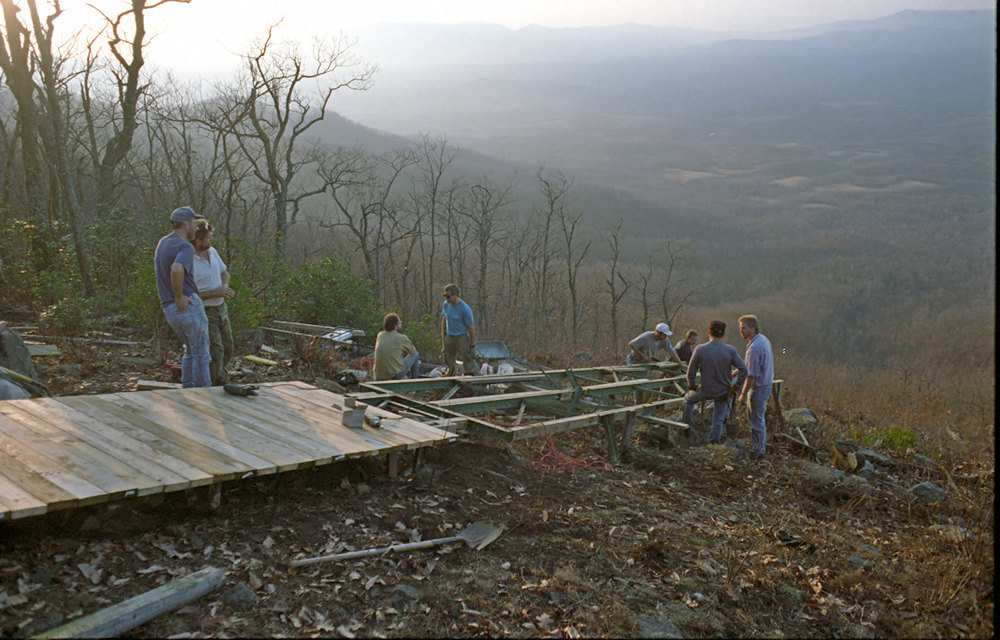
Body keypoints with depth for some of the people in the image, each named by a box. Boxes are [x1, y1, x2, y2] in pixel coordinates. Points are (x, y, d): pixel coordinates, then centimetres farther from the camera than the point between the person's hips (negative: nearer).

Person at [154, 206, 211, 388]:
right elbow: (176, 269, -35)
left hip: (169, 308, 9)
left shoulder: (162, 243, 14)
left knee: (191, 350, 21)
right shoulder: (185, 247, -16)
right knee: (200, 353, 2)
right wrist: (179, 296, -24)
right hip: (188, 304, -9)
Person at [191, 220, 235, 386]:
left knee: (227, 349, 14)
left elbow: (224, 273, 18)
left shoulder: (212, 252, 2)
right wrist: (215, 292, -25)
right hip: (203, 312, -7)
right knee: (215, 350, -7)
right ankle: (220, 384, 8)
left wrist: (224, 287, -5)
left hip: (221, 308, 7)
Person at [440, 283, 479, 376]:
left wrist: (472, 345, -9)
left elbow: (471, 328, -12)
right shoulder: (446, 304, 0)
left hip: (462, 338, -6)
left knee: (468, 360, -6)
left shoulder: (465, 309, -18)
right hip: (449, 337, 6)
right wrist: (443, 338, 12)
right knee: (449, 361, 16)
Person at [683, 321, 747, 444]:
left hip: (706, 390, -1)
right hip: (724, 391, 1)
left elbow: (691, 371, -9)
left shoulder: (700, 349, -15)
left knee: (688, 399, 28)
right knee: (718, 419, 17)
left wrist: (691, 386, 9)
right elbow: (743, 370, -14)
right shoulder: (730, 350, -12)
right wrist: (736, 387, -2)